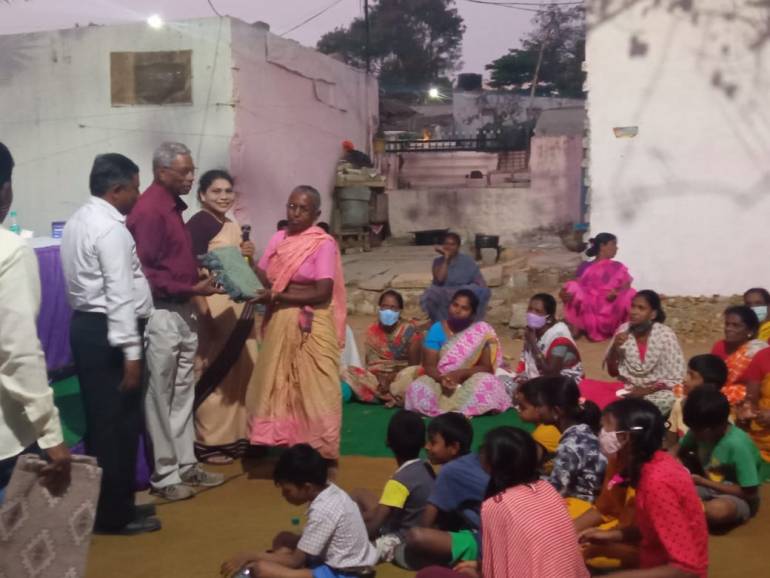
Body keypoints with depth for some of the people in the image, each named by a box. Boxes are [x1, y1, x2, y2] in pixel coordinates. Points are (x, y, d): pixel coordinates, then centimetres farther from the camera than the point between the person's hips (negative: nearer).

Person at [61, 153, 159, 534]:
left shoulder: (80, 220, 14)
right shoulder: (110, 229, -17)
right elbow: (119, 295, -22)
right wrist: (131, 352, -23)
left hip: (85, 325, 10)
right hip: (107, 333, -10)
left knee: (101, 421, 16)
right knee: (119, 423, -2)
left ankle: (107, 505, 25)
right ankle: (115, 514, 7)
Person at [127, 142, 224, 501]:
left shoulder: (173, 205, 12)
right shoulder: (148, 211, -17)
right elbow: (145, 273, -21)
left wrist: (200, 276, 5)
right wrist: (191, 289, -19)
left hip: (182, 311, 9)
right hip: (161, 314, -9)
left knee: (183, 394, 15)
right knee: (160, 398, 1)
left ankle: (186, 464, 26)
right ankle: (164, 475, 11)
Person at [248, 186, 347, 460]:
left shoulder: (323, 244, -10)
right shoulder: (278, 238, 9)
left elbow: (322, 292, -17)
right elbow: (263, 279, 7)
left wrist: (278, 295, -18)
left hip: (311, 326, -6)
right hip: (279, 323, 6)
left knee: (312, 388, -1)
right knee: (278, 384, 9)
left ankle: (316, 450, 8)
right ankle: (283, 442, 20)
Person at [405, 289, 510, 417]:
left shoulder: (482, 332, -4)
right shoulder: (437, 329, -1)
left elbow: (487, 367, -8)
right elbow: (429, 365, -5)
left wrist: (459, 374, -24)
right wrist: (441, 378, -27)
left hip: (469, 381, 0)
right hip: (440, 381, 1)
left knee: (487, 382, -33)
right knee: (418, 388, -30)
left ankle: (442, 409, -27)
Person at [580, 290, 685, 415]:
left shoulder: (665, 336, -11)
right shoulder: (624, 330, -2)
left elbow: (676, 380, -10)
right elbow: (612, 372, 4)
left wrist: (646, 391, -20)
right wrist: (614, 348, -14)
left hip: (655, 391, -2)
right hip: (626, 389, 2)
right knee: (584, 386, -19)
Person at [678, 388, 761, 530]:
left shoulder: (737, 444, -28)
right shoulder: (698, 429, -11)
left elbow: (750, 493, -24)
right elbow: (680, 452, 7)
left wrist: (703, 482, -24)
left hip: (738, 498, -6)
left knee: (719, 510, -39)